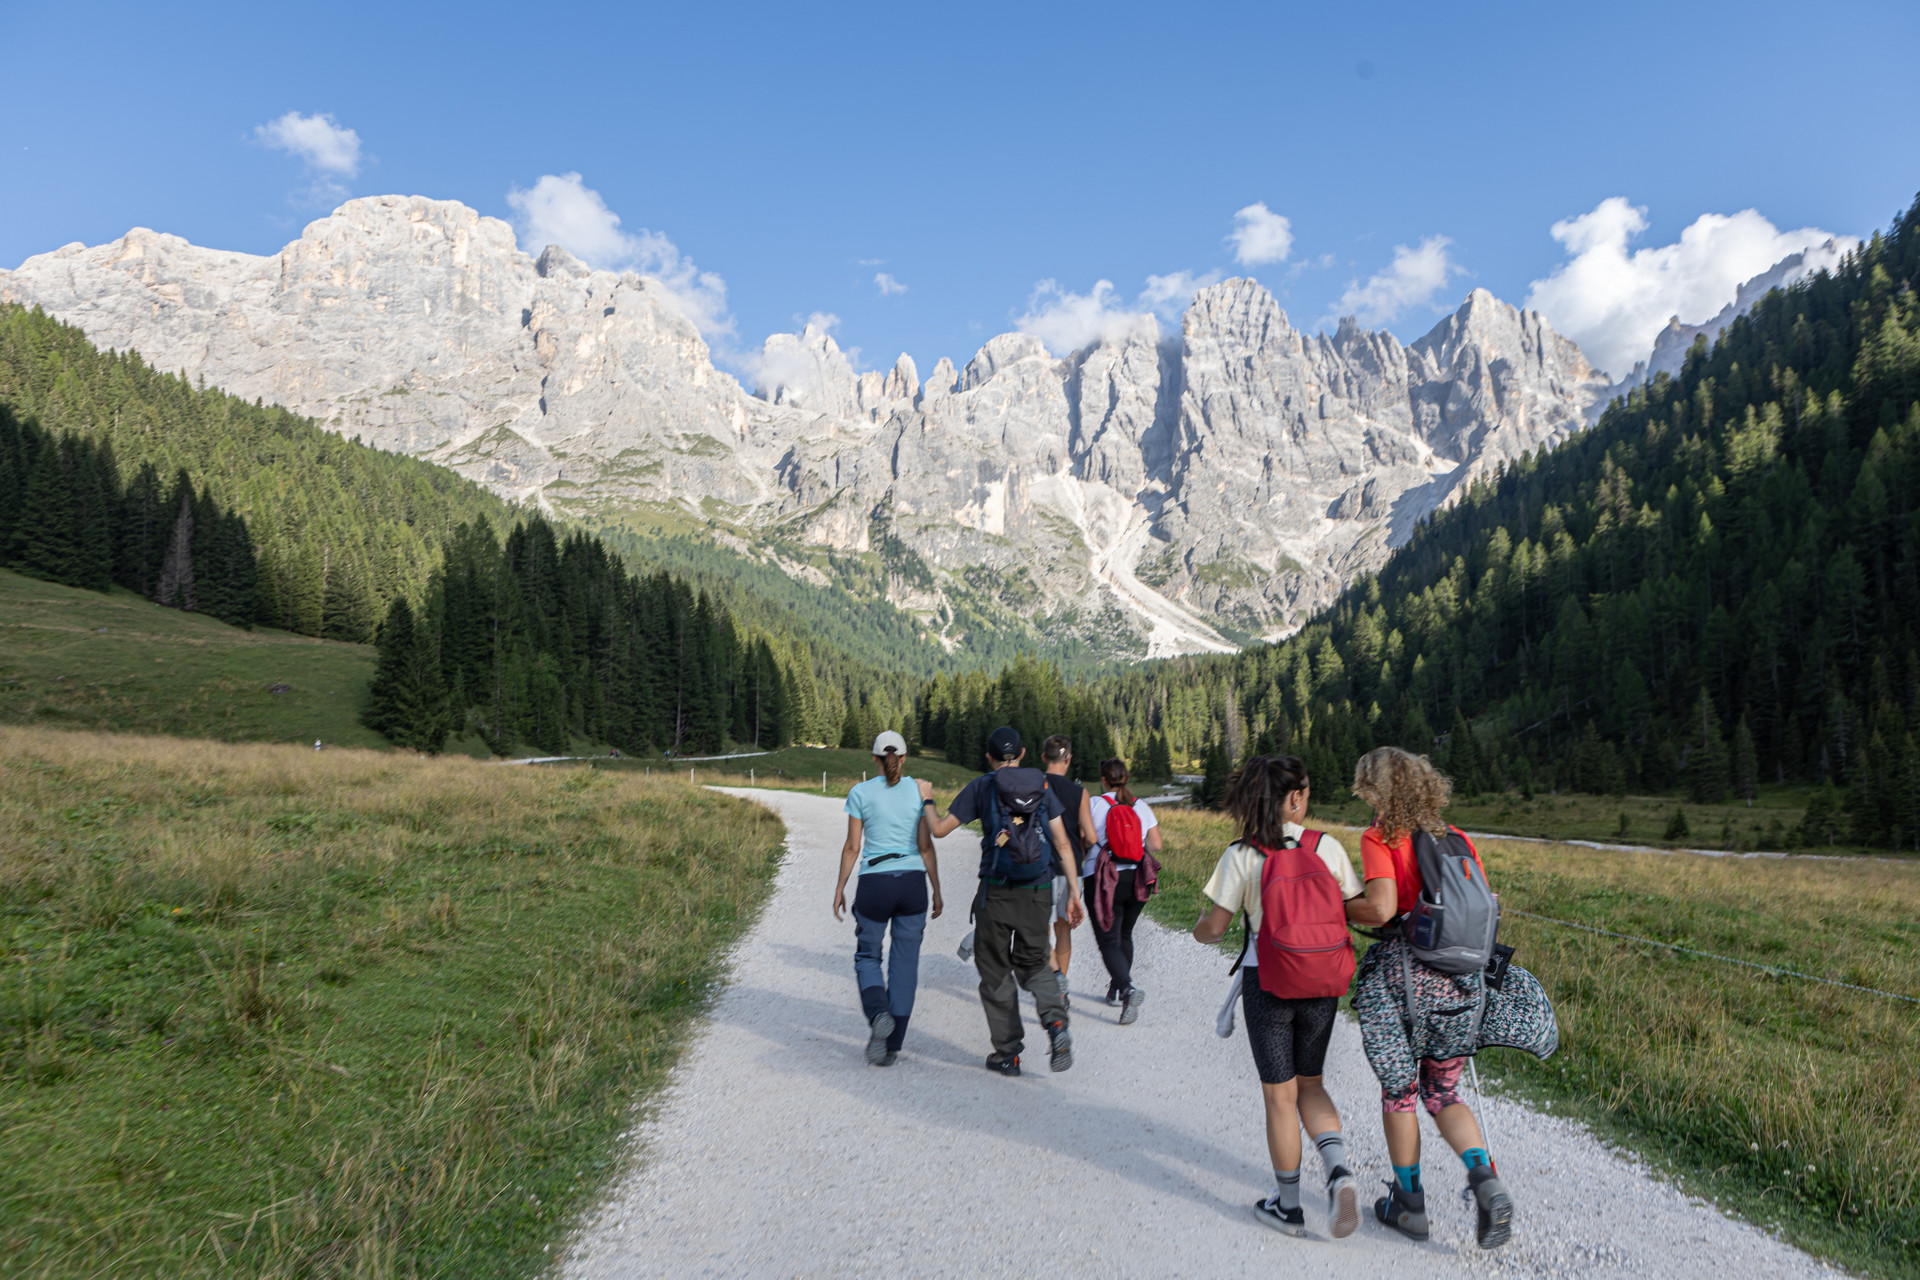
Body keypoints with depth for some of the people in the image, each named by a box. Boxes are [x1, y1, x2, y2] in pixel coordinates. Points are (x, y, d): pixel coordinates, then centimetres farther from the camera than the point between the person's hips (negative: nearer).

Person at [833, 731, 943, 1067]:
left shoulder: (860, 793, -3)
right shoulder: (919, 790, 0)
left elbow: (852, 847, -3)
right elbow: (926, 846, -2)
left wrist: (839, 888, 7)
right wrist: (937, 891, 5)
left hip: (874, 885, -1)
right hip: (912, 883, 1)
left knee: (867, 956, 17)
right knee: (904, 963, 11)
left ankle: (879, 1014, -11)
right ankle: (892, 1046, 11)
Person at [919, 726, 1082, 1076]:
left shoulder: (981, 787, 0)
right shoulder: (1042, 785, 7)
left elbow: (939, 829, 0)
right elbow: (1062, 844, 2)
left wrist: (927, 800, 18)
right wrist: (1074, 892, 4)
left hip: (997, 892, -2)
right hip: (1038, 891, 3)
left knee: (996, 972, 12)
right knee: (1034, 963, 19)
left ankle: (1008, 1053, 14)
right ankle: (1055, 1020, -8)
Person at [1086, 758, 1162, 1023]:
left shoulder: (1093, 804, -5)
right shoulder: (1142, 806, 6)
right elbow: (1157, 845, 4)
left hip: (1103, 879, -4)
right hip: (1136, 879, 4)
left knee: (1108, 941, -5)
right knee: (1124, 936, 22)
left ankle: (1128, 989, -26)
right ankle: (1115, 991, 29)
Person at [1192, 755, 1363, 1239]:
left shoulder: (1241, 857, -12)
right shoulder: (1327, 847, -7)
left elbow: (1213, 926, -9)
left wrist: (1201, 932, 14)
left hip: (1266, 984, -2)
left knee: (1280, 1095, 12)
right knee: (1310, 1086, 22)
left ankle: (1289, 1206, 23)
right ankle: (1338, 1169, -1)